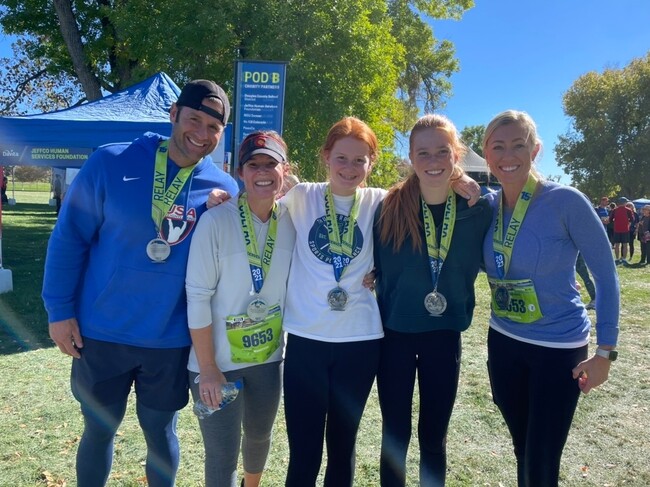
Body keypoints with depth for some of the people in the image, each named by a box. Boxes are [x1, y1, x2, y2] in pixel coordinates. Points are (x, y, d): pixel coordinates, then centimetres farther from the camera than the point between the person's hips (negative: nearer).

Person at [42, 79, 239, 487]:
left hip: (172, 341, 1)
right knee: (99, 429, 18)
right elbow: (69, 238, -5)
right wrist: (60, 310, -5)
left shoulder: (225, 188, -4)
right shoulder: (111, 163, -9)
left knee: (161, 431, 18)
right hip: (101, 332, 0)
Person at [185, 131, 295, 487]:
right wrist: (207, 368, -15)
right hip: (217, 361, -5)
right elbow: (198, 297, -16)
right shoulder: (216, 221, -18)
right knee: (222, 455, 5)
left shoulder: (292, 220, -5)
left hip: (269, 356, 5)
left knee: (260, 435, 26)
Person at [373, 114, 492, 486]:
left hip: (445, 335, 1)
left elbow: (480, 264, 6)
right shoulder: (390, 207, -12)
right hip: (395, 333, -1)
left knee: (434, 437, 16)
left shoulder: (479, 209, -8)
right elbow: (375, 267, -3)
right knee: (395, 434, 13)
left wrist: (462, 310, -1)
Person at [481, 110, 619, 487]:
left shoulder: (565, 201, -17)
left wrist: (605, 350, -11)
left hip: (559, 348, -4)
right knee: (523, 453, 22)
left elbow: (605, 275, -11)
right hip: (504, 343, 5)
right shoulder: (486, 205, -3)